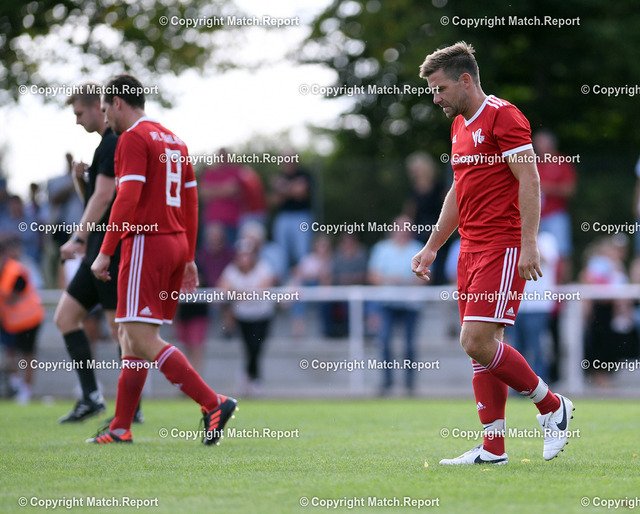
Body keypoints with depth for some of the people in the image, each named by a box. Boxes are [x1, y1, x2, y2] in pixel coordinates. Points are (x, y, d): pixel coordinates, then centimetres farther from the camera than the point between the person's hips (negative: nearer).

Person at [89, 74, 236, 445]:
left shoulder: (133, 138, -9)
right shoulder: (174, 141, 18)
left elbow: (128, 198, -18)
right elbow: (191, 202, 18)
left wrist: (105, 253, -15)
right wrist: (189, 258, 21)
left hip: (146, 243, -9)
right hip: (177, 245, 9)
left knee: (142, 338, -12)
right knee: (131, 334, 12)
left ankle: (213, 403, -19)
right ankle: (121, 428, 12)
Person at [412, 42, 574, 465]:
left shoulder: (503, 116, -10)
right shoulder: (460, 125, 18)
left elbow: (529, 180, -15)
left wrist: (529, 244, -22)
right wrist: (431, 247, 25)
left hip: (503, 248, -9)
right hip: (471, 250, 9)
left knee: (477, 341, -16)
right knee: (481, 347, 5)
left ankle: (552, 407, 1)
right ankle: (492, 449, 8)